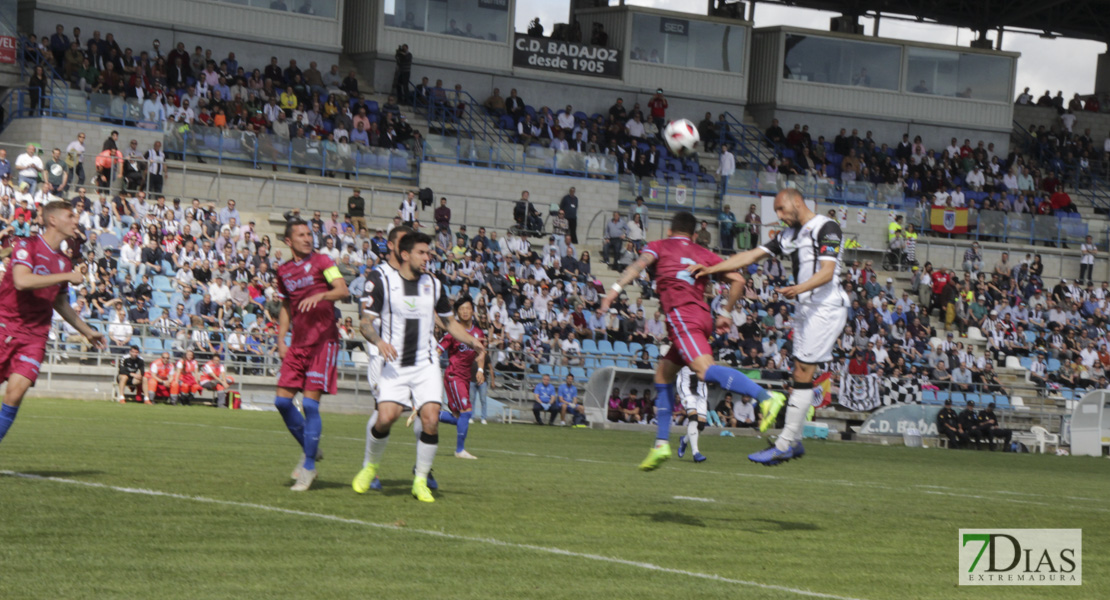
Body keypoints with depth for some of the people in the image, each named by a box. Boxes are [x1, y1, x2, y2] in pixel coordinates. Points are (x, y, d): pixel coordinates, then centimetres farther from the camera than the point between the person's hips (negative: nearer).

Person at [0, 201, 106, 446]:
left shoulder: (64, 262, 14)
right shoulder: (26, 246, -4)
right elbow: (22, 281, -22)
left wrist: (87, 331, 29)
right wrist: (67, 277, -16)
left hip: (35, 334, 5)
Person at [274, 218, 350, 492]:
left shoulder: (321, 262, -3)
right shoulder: (283, 271, 13)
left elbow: (343, 290, -16)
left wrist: (319, 295, -34)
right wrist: (281, 339, 14)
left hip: (323, 341, -6)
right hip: (298, 343, 6)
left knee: (310, 403, -11)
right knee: (282, 400, 0)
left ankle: (309, 467, 0)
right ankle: (309, 450, 22)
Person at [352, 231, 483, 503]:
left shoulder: (433, 284, 10)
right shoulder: (381, 279, -3)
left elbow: (448, 322, 23)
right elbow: (365, 322, -5)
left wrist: (471, 341, 6)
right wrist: (379, 341, -26)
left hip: (426, 365, 3)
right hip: (394, 365, -3)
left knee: (431, 419, -14)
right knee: (386, 417, -18)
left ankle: (421, 481, 1)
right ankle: (370, 467, 11)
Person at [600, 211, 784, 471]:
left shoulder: (659, 246, 16)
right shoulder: (704, 254, 26)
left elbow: (640, 264, -6)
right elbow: (738, 280, 17)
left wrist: (615, 289, -17)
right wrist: (725, 312, 26)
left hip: (681, 315, -7)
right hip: (702, 317, 7)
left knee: (706, 370, -27)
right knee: (663, 374, 20)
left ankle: (766, 396, -48)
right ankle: (662, 444, 15)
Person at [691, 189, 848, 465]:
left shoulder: (826, 228, -8)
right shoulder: (790, 235, 19)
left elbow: (827, 272, -17)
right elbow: (752, 256, 17)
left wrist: (800, 288, -34)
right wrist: (712, 269, 9)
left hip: (827, 307, -9)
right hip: (805, 308, 9)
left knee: (803, 374, -10)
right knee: (800, 373, 6)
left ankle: (785, 444, -12)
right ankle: (795, 442, 10)